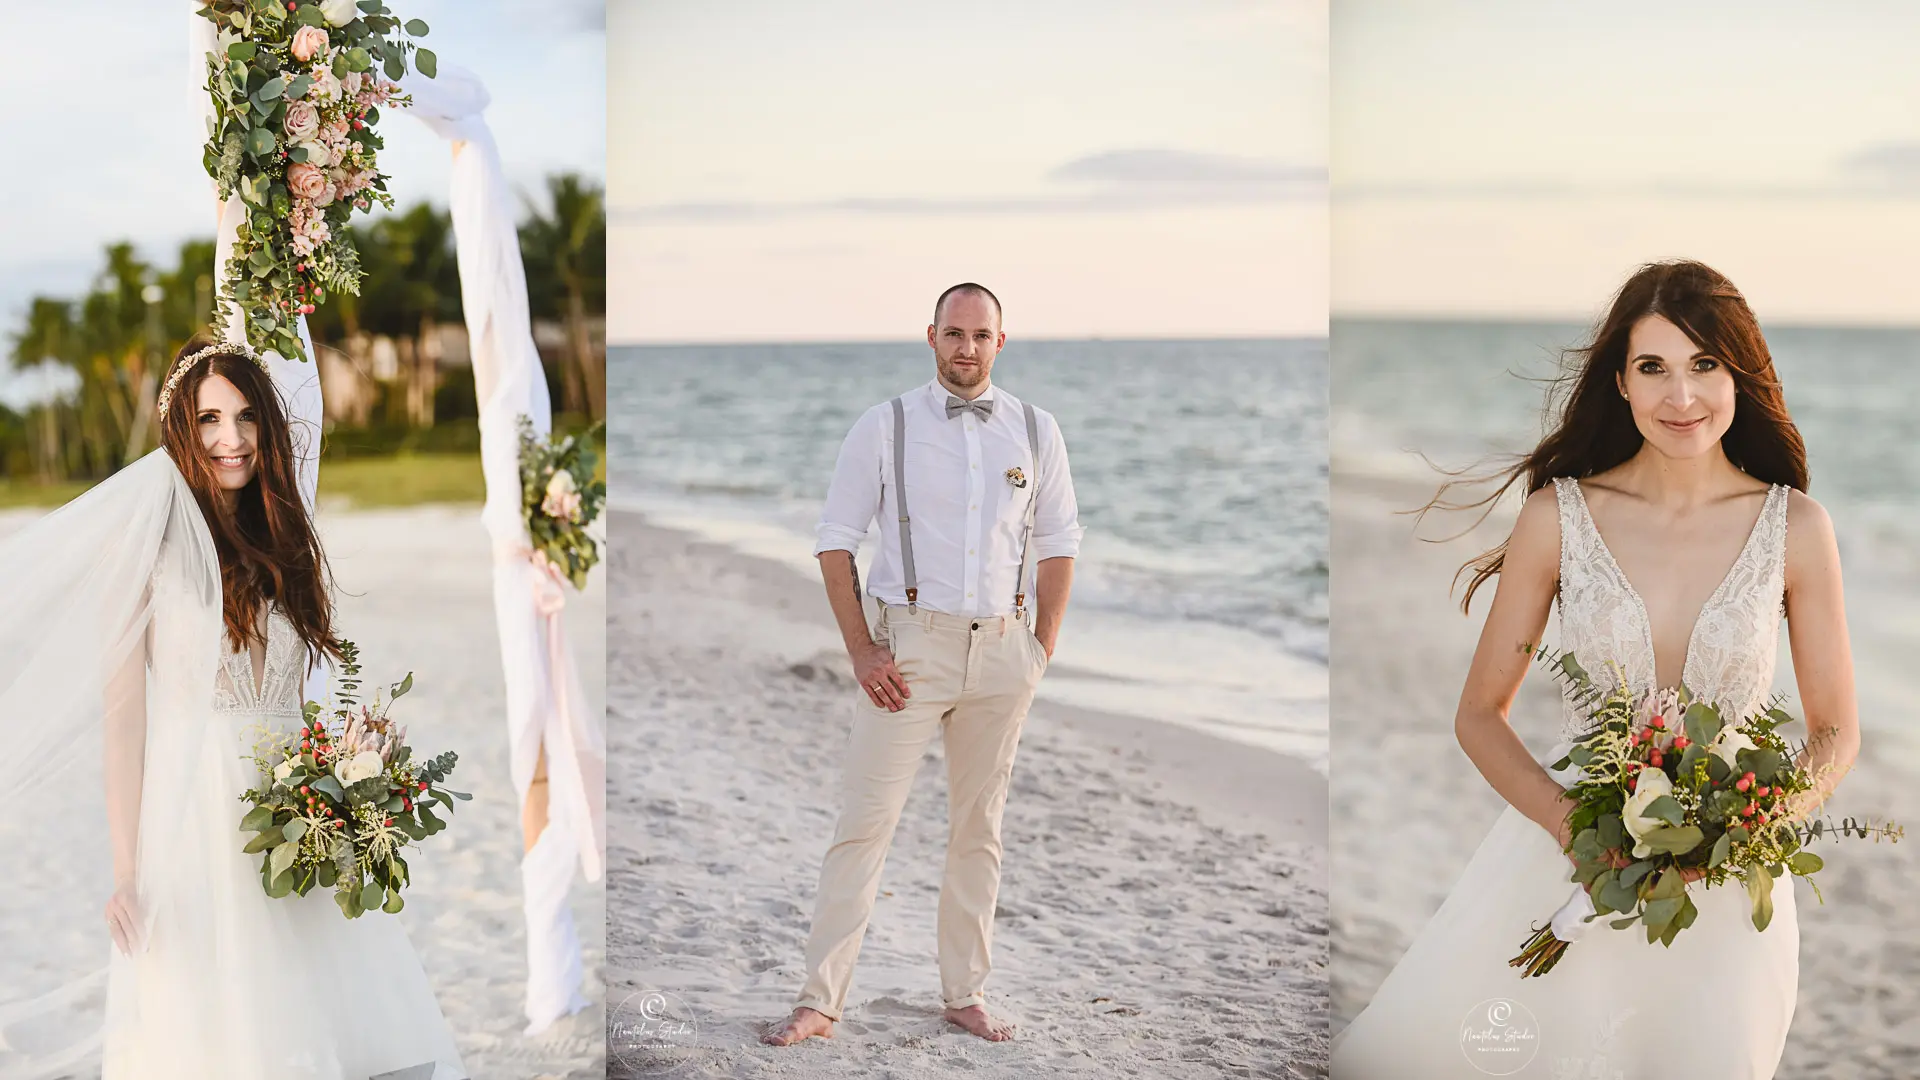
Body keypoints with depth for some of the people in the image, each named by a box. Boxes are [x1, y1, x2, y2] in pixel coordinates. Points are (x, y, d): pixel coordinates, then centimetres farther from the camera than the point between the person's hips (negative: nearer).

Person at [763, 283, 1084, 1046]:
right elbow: (836, 541, 1)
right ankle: (820, 1000, -1)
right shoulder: (885, 427, -1)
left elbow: (1058, 545, 12)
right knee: (864, 823, -6)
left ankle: (965, 995, 19)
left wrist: (1041, 650, 5)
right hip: (913, 644, -3)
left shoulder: (1035, 431, 7)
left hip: (1002, 647, 3)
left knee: (979, 830, 10)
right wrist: (861, 650, -5)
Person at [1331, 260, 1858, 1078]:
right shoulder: (1559, 515, -4)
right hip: (1569, 848, 0)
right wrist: (1562, 814, -18)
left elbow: (1835, 732, 5)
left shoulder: (1795, 528, -3)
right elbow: (1480, 715, 1)